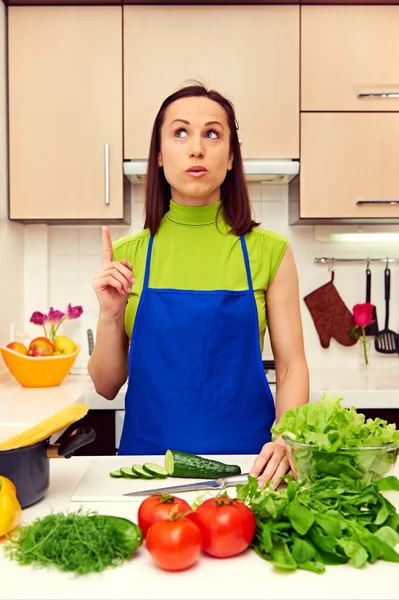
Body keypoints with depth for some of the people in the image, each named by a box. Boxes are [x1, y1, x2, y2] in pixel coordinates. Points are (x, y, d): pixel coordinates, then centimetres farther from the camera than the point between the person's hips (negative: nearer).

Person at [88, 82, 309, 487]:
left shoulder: (269, 252, -3)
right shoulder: (126, 255, -1)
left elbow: (292, 367, 0)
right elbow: (106, 386, 3)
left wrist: (285, 441, -16)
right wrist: (109, 315, -13)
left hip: (247, 464, -1)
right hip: (148, 455, 2)